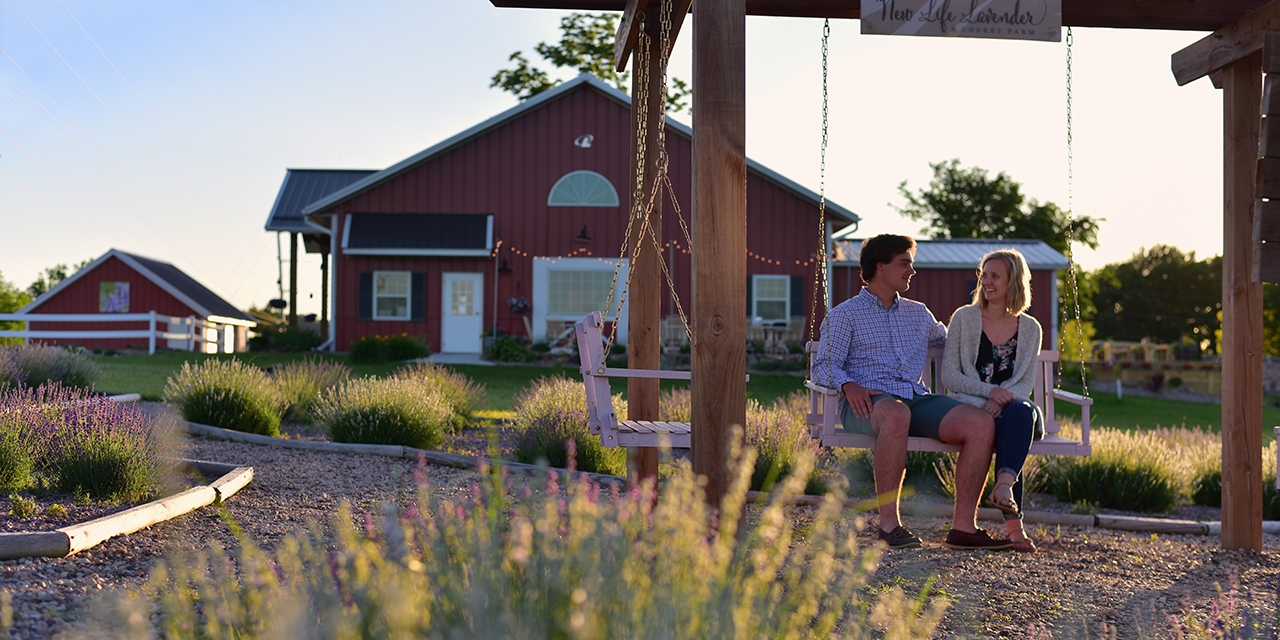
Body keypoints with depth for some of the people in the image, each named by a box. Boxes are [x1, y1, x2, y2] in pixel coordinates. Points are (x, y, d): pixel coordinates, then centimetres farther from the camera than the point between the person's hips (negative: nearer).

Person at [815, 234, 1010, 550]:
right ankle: (889, 522, -34)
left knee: (981, 423, -22)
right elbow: (824, 365, 0)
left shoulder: (919, 314, 29)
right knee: (897, 415, -42)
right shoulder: (845, 315, 12)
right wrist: (848, 385, -20)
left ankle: (963, 525, -21)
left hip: (917, 398, 5)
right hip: (870, 401, -5)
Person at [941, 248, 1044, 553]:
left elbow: (1026, 384, 5)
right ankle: (1013, 521, -38)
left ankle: (1004, 486, -53)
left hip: (1012, 406, 2)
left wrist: (1001, 400, -18)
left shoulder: (1030, 328, 12)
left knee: (1022, 411, -36)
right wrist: (989, 391, -17)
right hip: (969, 408, -2)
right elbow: (949, 376, 0)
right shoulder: (964, 318, 6)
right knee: (999, 426, -36)